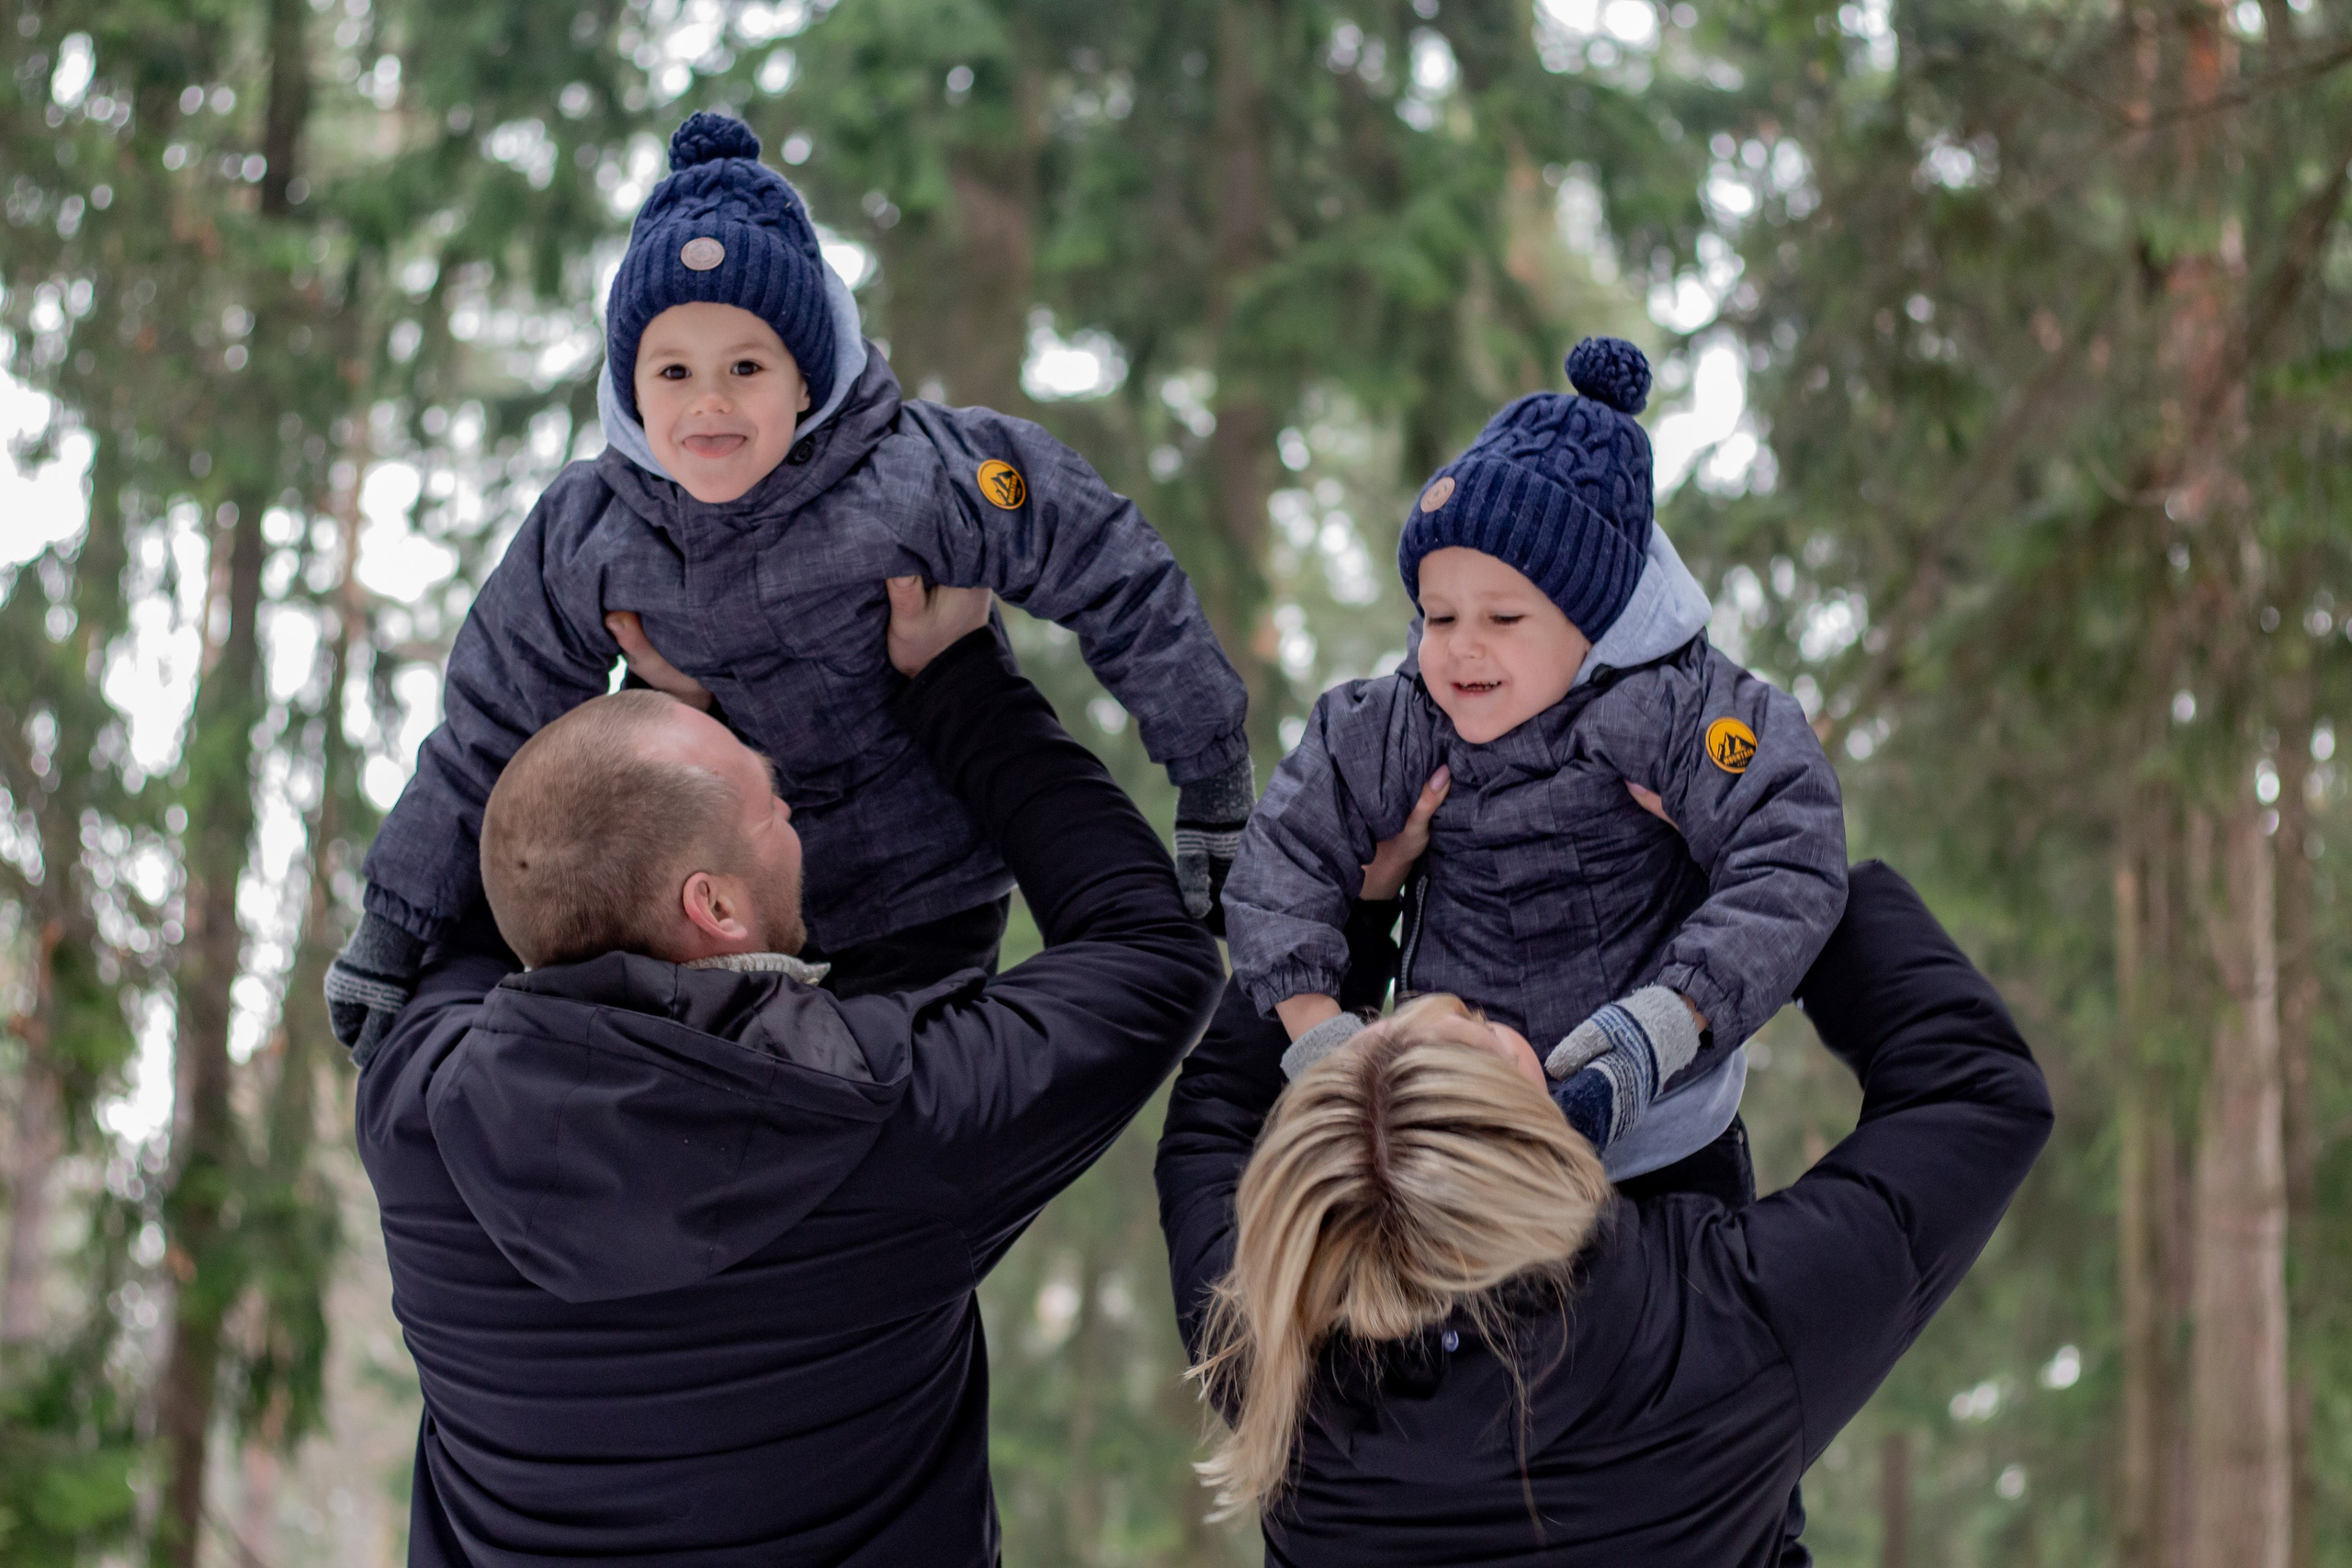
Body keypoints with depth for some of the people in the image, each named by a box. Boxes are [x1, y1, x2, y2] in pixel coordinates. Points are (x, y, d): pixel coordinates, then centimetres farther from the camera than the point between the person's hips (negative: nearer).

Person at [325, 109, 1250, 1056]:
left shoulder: (911, 484, -23)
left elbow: (1115, 580, -14)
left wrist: (1212, 794, -8)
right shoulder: (582, 538, -10)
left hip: (922, 903, -4)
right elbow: (488, 737, 1)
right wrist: (390, 936, 6)